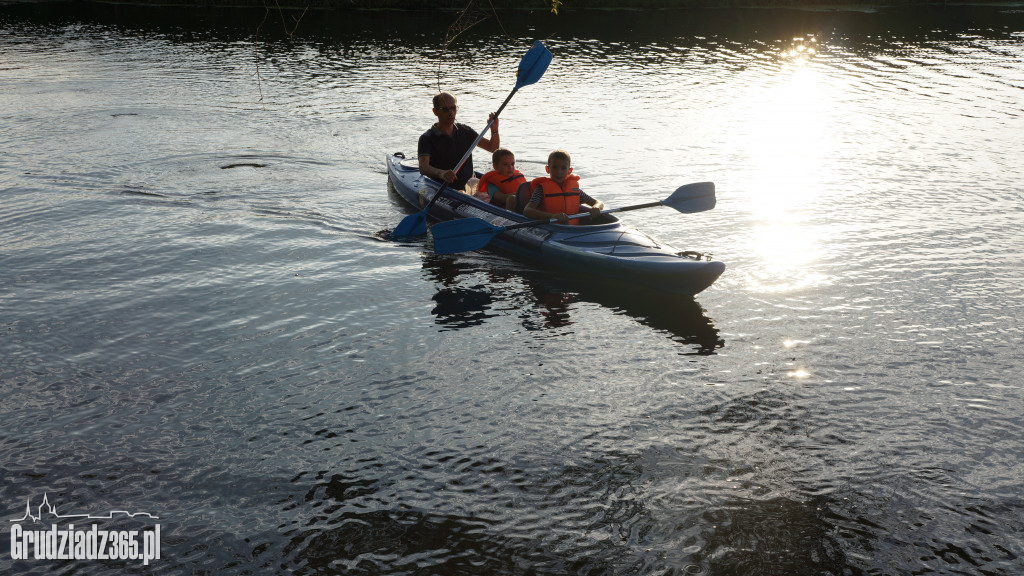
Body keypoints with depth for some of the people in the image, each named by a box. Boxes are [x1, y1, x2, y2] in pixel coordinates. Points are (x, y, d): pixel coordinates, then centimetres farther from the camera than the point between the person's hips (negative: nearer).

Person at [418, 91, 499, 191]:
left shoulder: (465, 131, 15)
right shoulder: (427, 138, -3)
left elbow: (492, 147, 15)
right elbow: (423, 168, -19)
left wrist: (494, 130, -7)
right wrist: (441, 173, -42)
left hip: (468, 186, 4)